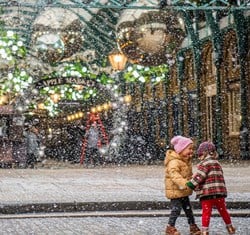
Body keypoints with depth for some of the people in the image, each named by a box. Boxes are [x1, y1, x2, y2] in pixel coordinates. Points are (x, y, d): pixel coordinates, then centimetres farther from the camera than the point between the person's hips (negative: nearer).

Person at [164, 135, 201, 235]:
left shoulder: (186, 161, 11)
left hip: (183, 191, 9)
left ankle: (193, 226, 23)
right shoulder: (174, 162, -23)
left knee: (188, 208, 13)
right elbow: (174, 174, -38)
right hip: (175, 190, -9)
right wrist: (183, 183, -49)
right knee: (176, 209, -9)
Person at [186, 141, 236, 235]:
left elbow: (199, 176, -15)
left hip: (207, 193, -7)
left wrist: (190, 184, -11)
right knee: (223, 211, 18)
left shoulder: (205, 163, -6)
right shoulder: (217, 163, 19)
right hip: (219, 192, 7)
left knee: (206, 212, -2)